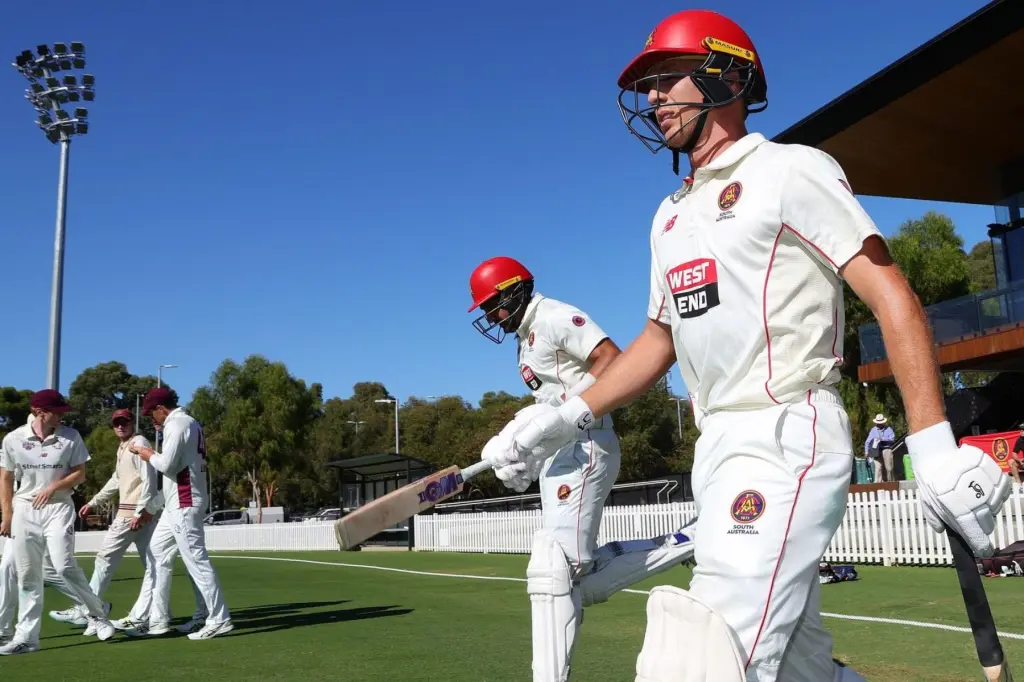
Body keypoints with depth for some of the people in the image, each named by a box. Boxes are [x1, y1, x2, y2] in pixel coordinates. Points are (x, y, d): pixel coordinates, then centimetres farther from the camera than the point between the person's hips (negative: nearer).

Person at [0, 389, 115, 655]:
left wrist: (52, 487, -12)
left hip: (58, 508, -2)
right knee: (27, 575, 5)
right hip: (24, 510, 2)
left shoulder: (70, 437, -2)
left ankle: (97, 613, 8)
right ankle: (26, 637, 13)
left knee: (64, 566, -12)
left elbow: (80, 474, 2)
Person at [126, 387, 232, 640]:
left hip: (184, 504, -11)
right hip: (178, 504, 11)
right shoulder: (188, 422, 17)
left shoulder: (177, 424, -13)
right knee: (158, 555, 14)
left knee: (196, 560, -8)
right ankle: (159, 619, 19)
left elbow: (167, 464, -20)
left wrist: (148, 454, -3)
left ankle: (219, 619, -4)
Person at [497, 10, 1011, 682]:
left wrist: (933, 446, -19)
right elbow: (660, 338, 28)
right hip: (717, 448, 8)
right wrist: (574, 415, 16)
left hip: (787, 436, -8)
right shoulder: (670, 215, 22)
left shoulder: (791, 169, -1)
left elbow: (892, 296, -9)